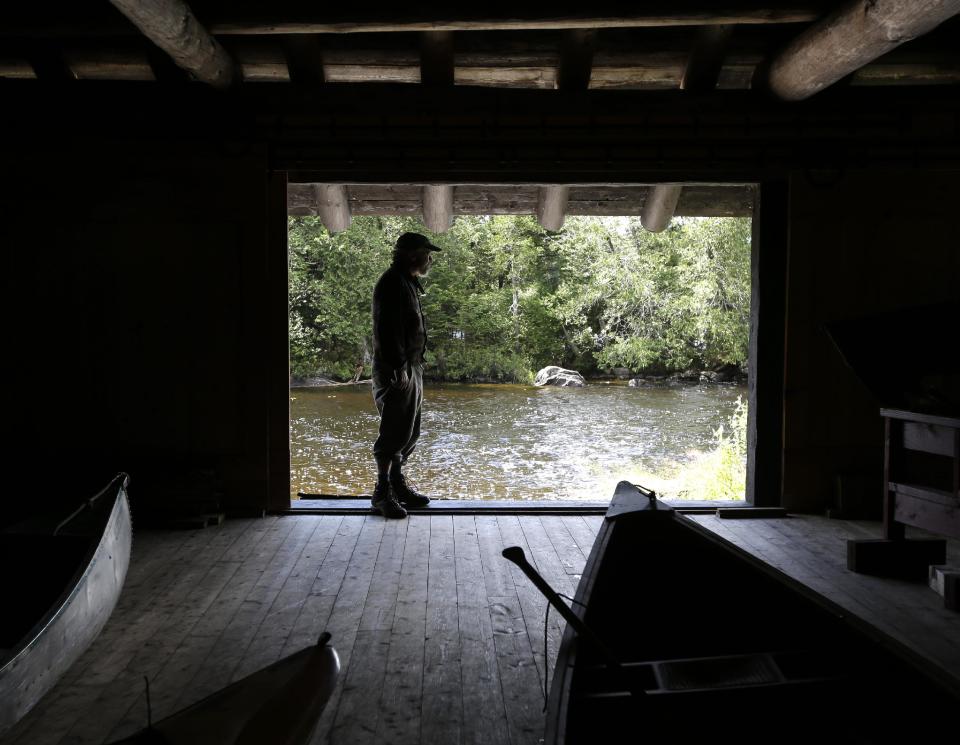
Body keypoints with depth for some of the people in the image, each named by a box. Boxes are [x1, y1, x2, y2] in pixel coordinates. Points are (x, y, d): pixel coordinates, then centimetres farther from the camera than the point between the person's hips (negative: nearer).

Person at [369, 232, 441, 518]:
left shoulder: (408, 282, 19)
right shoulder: (392, 282, -13)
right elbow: (387, 328, -21)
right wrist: (397, 367, -25)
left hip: (411, 368, 10)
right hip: (396, 370, -10)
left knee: (408, 431, 15)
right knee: (394, 432, -8)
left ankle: (398, 484, 25)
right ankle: (382, 493, 0)